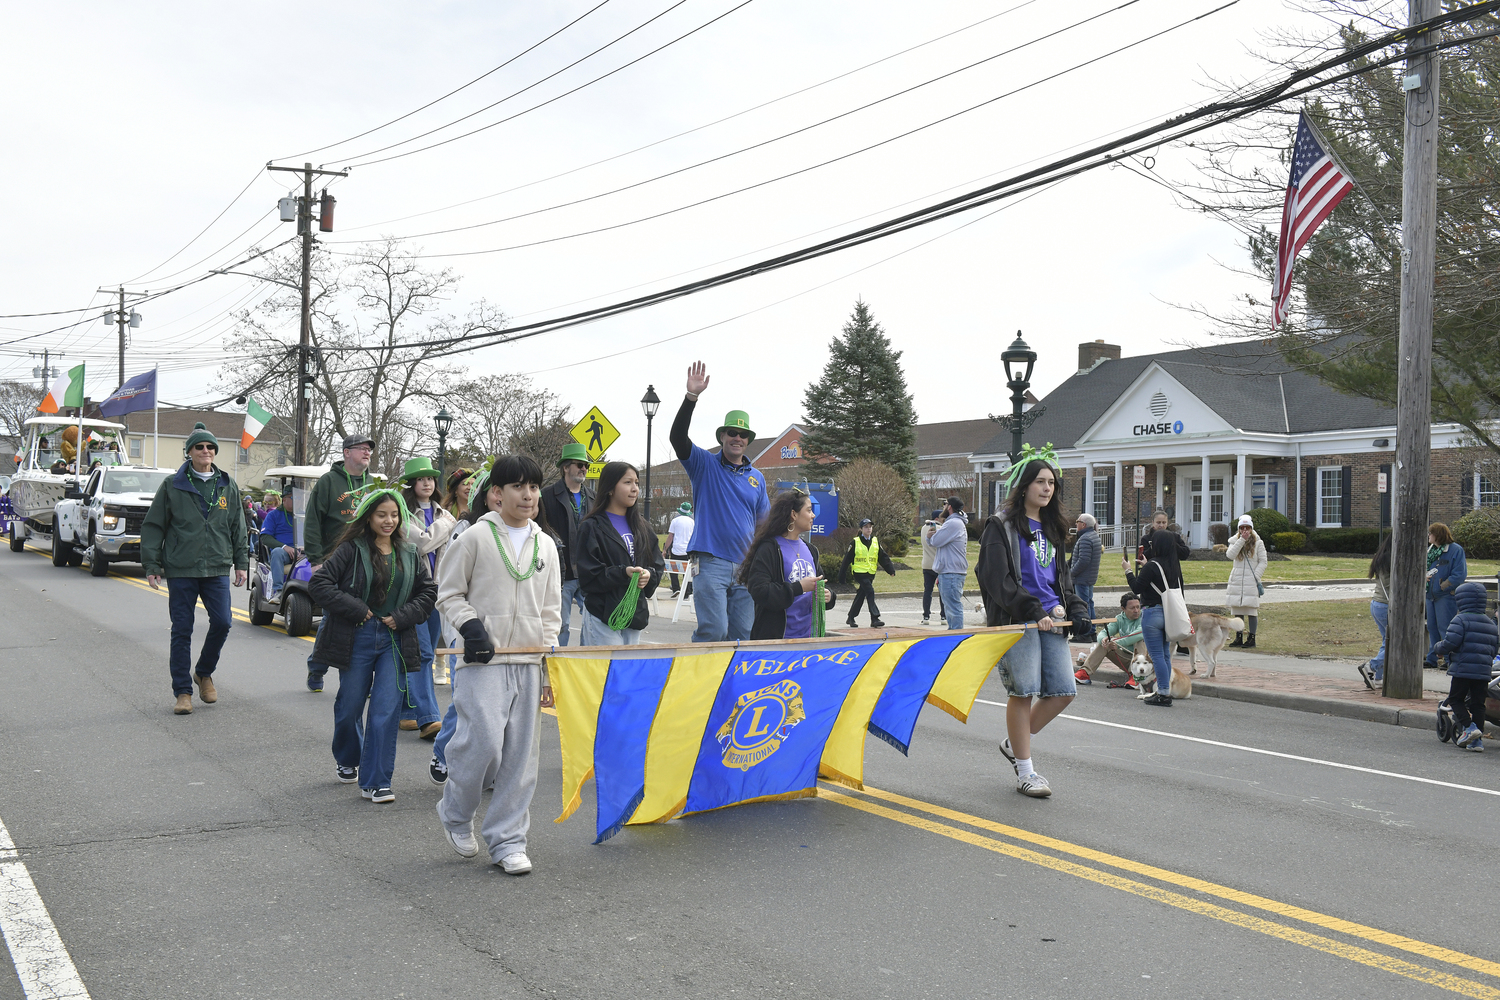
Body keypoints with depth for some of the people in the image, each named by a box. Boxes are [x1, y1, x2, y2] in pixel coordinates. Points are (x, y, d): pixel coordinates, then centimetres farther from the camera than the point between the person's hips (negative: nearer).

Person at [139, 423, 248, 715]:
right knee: (182, 630, 1)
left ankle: (204, 673, 21)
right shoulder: (172, 486, 2)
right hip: (180, 570, -2)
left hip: (217, 569, 2)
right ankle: (182, 691, 10)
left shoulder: (228, 486, 10)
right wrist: (151, 565, -1)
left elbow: (237, 527, 17)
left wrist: (241, 563, 13)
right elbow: (153, 527, 4)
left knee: (222, 622, -6)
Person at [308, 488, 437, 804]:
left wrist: (402, 617, -4)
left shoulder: (409, 554, 7)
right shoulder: (351, 550, -5)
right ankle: (347, 759, 41)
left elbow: (429, 592, 10)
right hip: (357, 638, -2)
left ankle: (375, 781, 0)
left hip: (395, 640, 2)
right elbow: (318, 583, -11)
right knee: (350, 707, 12)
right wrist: (356, 610, -14)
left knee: (386, 710, -6)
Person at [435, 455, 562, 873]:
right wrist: (470, 624, -14)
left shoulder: (546, 546, 12)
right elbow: (447, 594, 4)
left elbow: (551, 612, 14)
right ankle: (455, 815, 15)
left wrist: (550, 666, 7)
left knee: (521, 754, 3)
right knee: (484, 742, -13)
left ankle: (507, 840, 14)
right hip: (483, 661, -4)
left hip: (528, 663, 5)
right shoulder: (475, 537, -2)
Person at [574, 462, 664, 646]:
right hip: (602, 616, -6)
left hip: (635, 615, 6)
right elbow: (587, 577, -11)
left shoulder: (642, 527, 16)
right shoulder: (591, 527, -4)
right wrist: (623, 573, -21)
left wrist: (649, 575, -7)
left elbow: (658, 566, 15)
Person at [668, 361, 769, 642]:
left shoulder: (757, 477, 16)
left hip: (747, 566, 4)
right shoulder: (705, 465, 4)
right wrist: (691, 397, -24)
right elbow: (678, 438, -12)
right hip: (711, 562, -4)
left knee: (744, 635, 4)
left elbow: (764, 522, 21)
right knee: (713, 630, -14)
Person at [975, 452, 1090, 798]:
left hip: (1052, 620, 7)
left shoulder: (1052, 527, 20)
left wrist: (1076, 608, 8)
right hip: (1018, 622, -7)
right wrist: (1033, 611, -20)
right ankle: (1024, 771, 7)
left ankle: (1015, 744, 23)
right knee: (1023, 691, -5)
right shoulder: (1001, 526, -3)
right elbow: (997, 580, -13)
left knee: (1064, 691, 3)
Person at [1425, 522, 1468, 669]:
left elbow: (1460, 574, -15)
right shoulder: (1430, 550, 13)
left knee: (1445, 628, -7)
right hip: (1431, 595, 8)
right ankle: (1432, 660, 20)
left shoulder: (1456, 550, -10)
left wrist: (1442, 586, -16)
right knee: (1432, 628, 12)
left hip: (1446, 596, -8)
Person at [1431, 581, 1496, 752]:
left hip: (1462, 669, -6)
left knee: (1455, 699, 9)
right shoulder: (1490, 623, 14)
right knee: (1478, 704, 9)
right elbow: (1495, 647, 17)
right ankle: (1477, 740, 8)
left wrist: (1439, 646, 4)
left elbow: (1449, 643, -16)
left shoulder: (1461, 620, -9)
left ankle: (1469, 726, -10)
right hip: (1483, 672, 6)